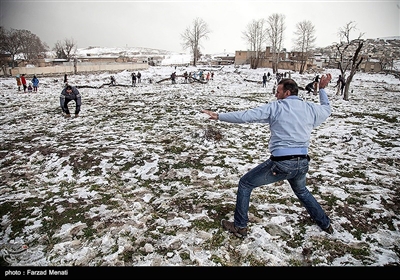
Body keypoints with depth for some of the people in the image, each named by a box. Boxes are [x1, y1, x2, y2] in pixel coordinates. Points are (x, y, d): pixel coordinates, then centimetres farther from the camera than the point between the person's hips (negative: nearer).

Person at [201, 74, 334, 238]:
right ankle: (325, 224, 48)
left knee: (245, 184, 12)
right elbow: (326, 109, 32)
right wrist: (322, 89, 43)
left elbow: (245, 116, -8)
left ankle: (239, 227, 18)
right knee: (301, 191, 38)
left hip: (281, 163, -6)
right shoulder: (310, 108, 9)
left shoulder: (275, 107, -4)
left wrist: (219, 116, -1)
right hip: (302, 163, 6)